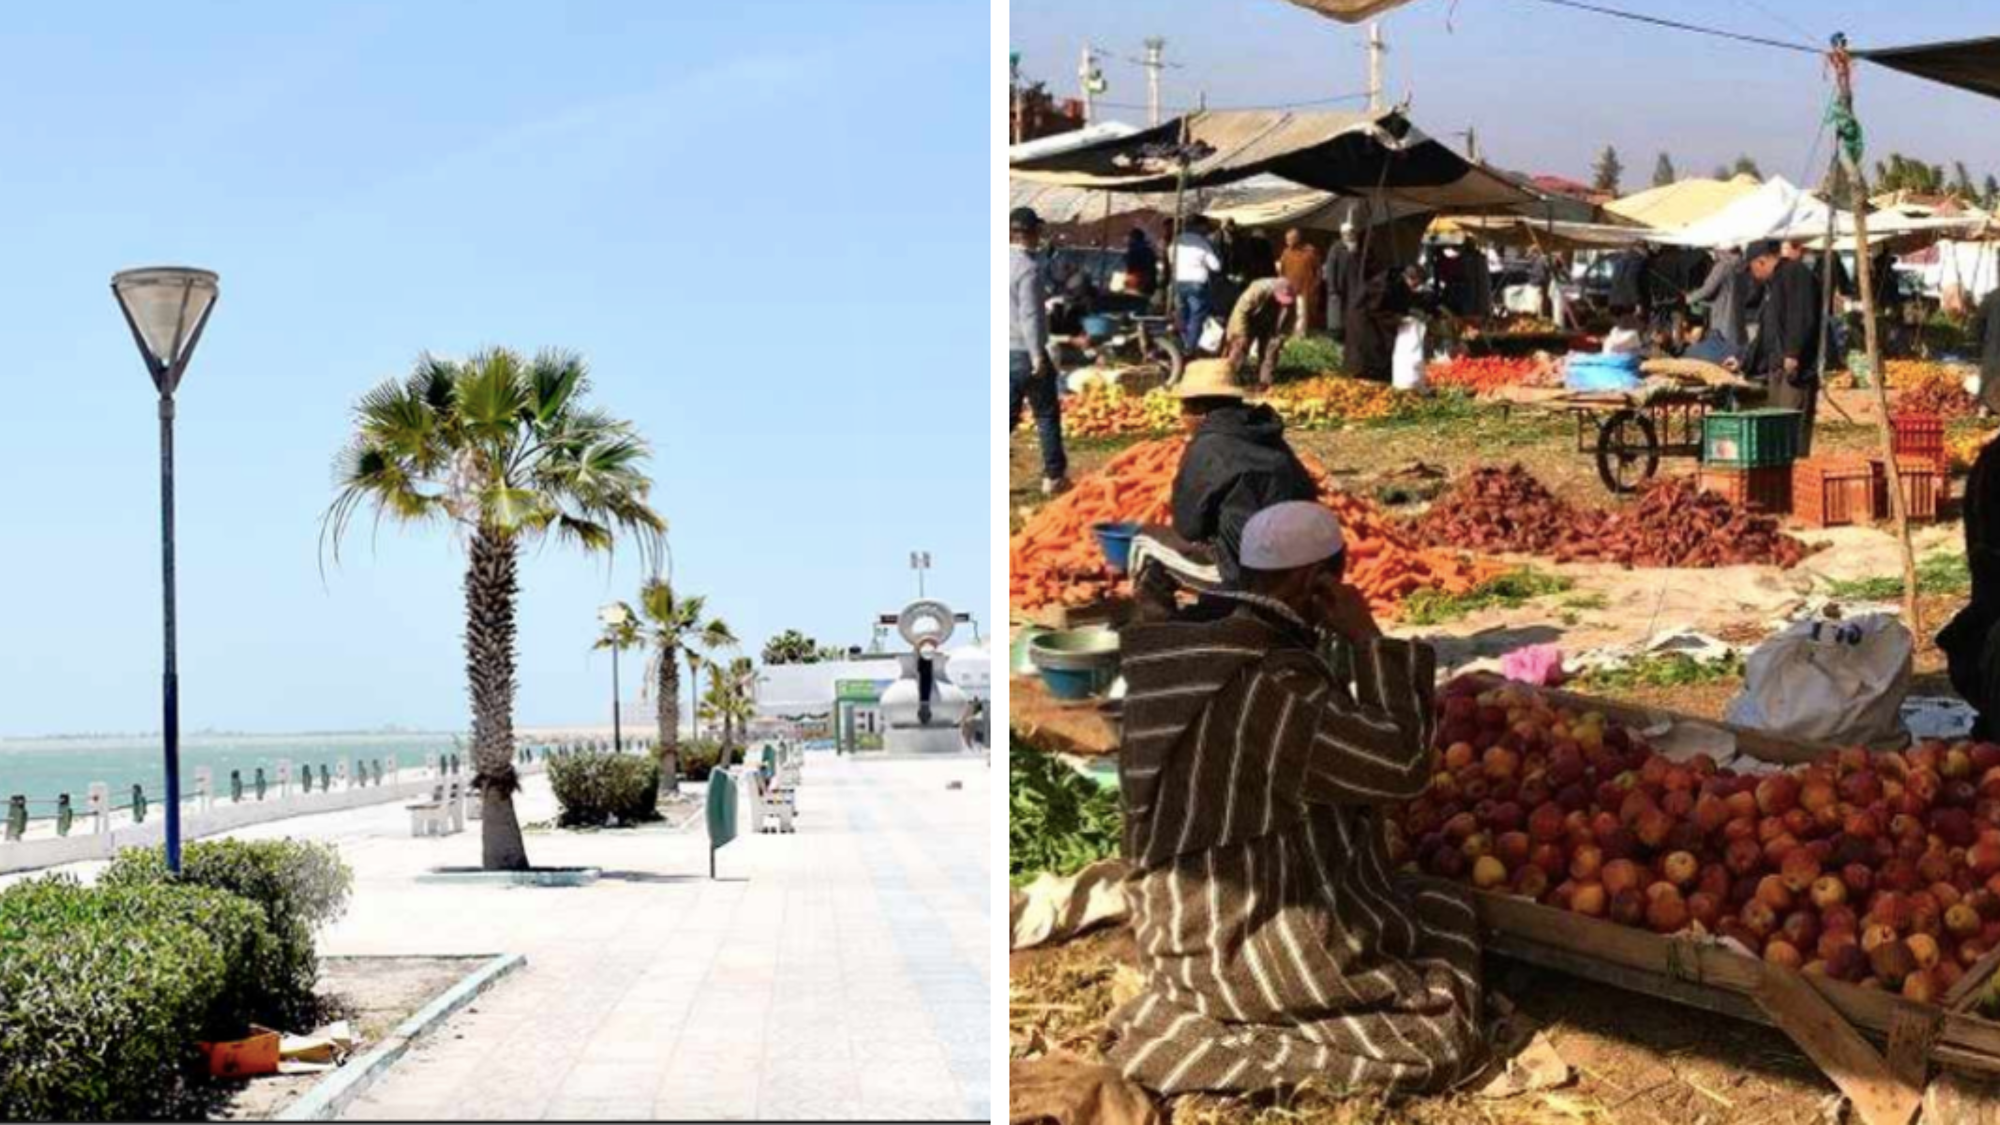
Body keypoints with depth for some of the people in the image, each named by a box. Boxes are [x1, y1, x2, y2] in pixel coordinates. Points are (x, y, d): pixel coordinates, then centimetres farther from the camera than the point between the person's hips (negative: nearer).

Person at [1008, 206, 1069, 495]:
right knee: (1047, 416, 5)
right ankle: (1054, 477, 9)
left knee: (1007, 415, 11)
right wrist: (1038, 356, -18)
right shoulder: (1028, 267, -17)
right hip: (1026, 352, -7)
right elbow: (1029, 315, -20)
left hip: (1005, 351, 7)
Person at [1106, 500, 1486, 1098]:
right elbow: (1403, 764, -18)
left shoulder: (1189, 651, 4)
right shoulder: (1271, 681, -24)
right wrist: (1370, 641, -11)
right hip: (1254, 943, -10)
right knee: (1445, 1038, -1)